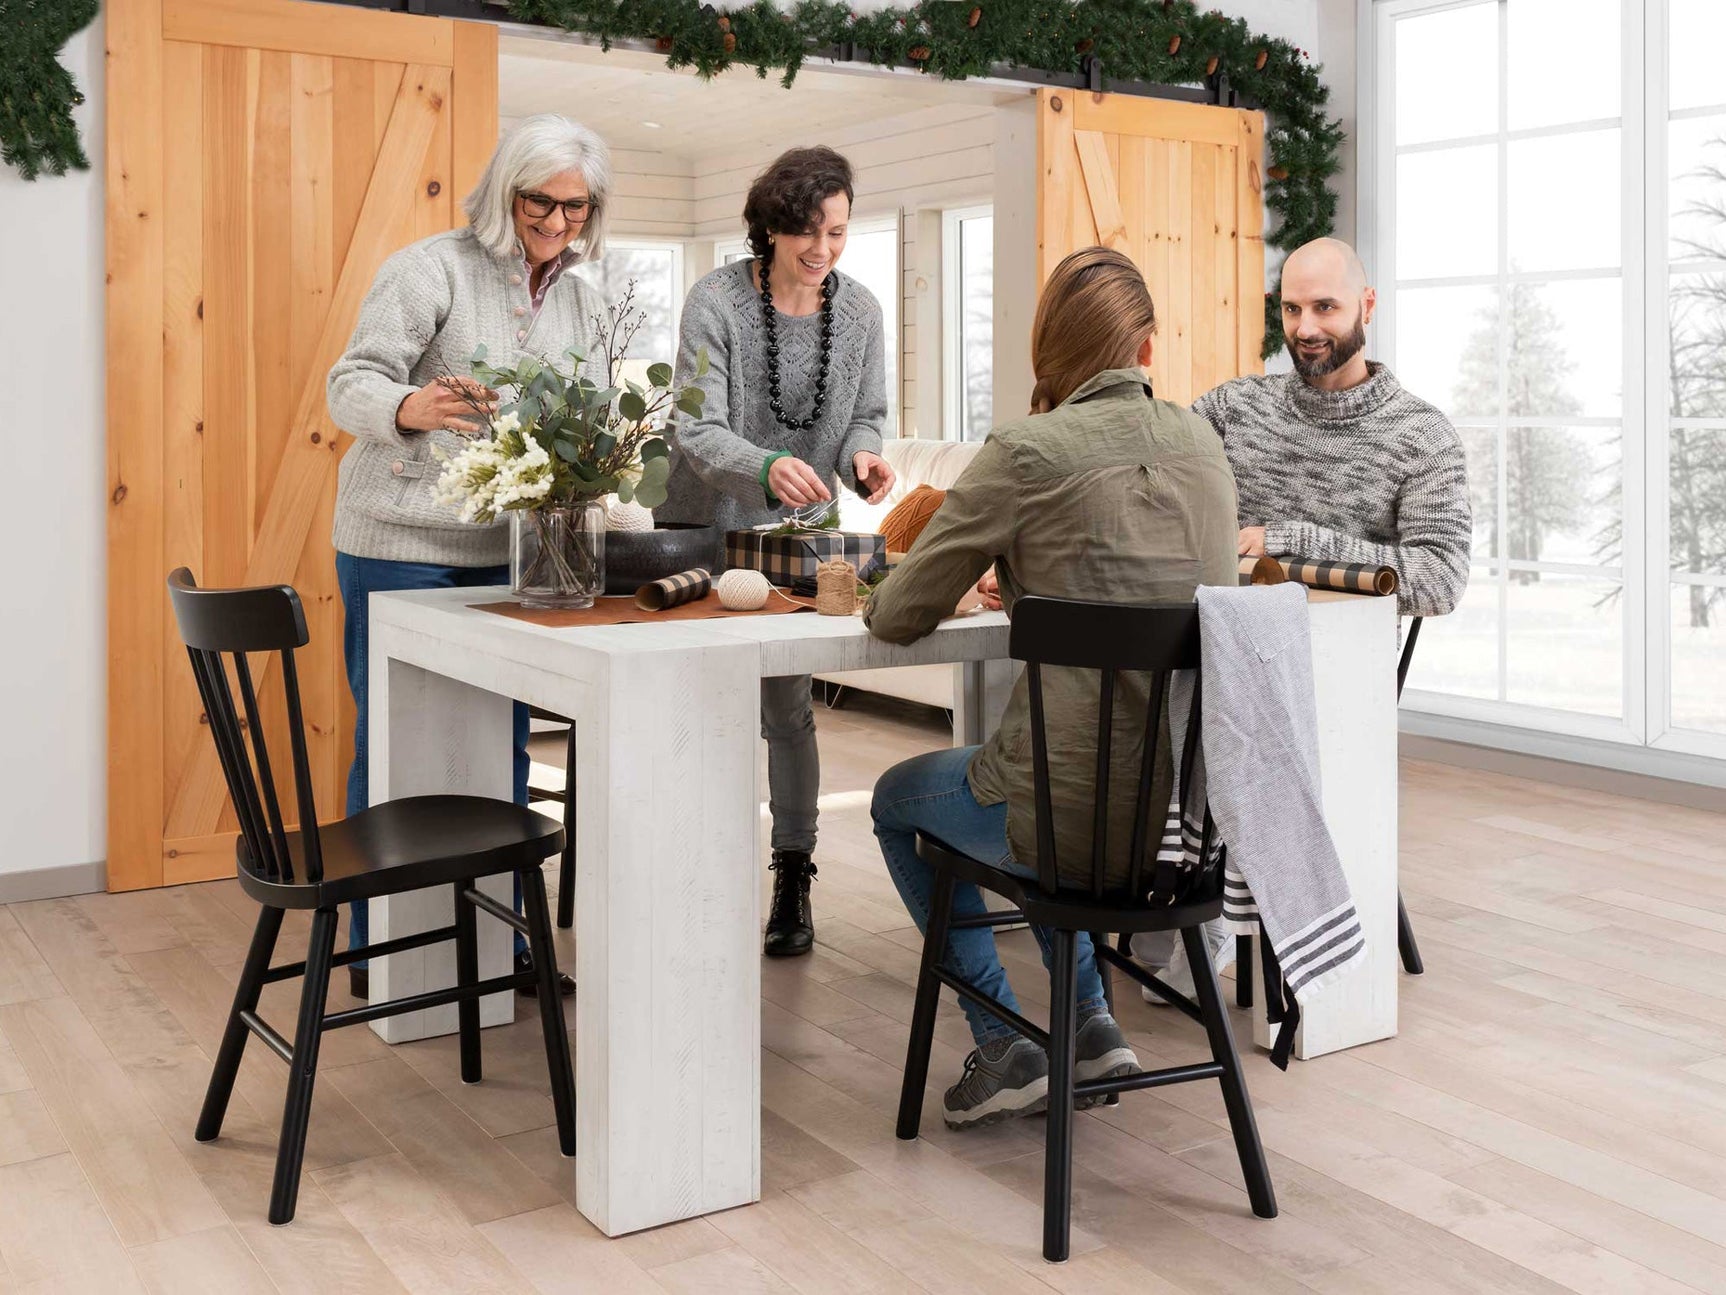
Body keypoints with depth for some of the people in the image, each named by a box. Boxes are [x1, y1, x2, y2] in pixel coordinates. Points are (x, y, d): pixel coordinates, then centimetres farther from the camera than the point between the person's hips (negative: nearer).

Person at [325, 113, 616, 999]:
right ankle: (375, 949, 14)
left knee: (502, 747, 10)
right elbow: (351, 385, -14)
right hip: (401, 547, -6)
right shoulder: (432, 269, -8)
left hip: (508, 550, 6)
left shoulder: (577, 300, 12)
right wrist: (412, 407, -35)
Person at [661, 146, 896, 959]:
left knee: (787, 705, 3)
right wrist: (765, 467, -41)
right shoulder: (716, 302, -16)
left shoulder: (859, 311, -4)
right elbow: (698, 431, -22)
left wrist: (864, 458, -18)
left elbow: (866, 416, 5)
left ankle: (794, 881, 14)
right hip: (706, 528, -2)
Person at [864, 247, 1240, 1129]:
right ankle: (1091, 1025, 31)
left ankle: (1005, 1049, 20)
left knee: (898, 799, 25)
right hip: (1195, 807, 6)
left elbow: (900, 617, -4)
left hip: (1086, 821, -6)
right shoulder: (1201, 442, 6)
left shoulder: (1026, 451, -12)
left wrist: (877, 595, 18)